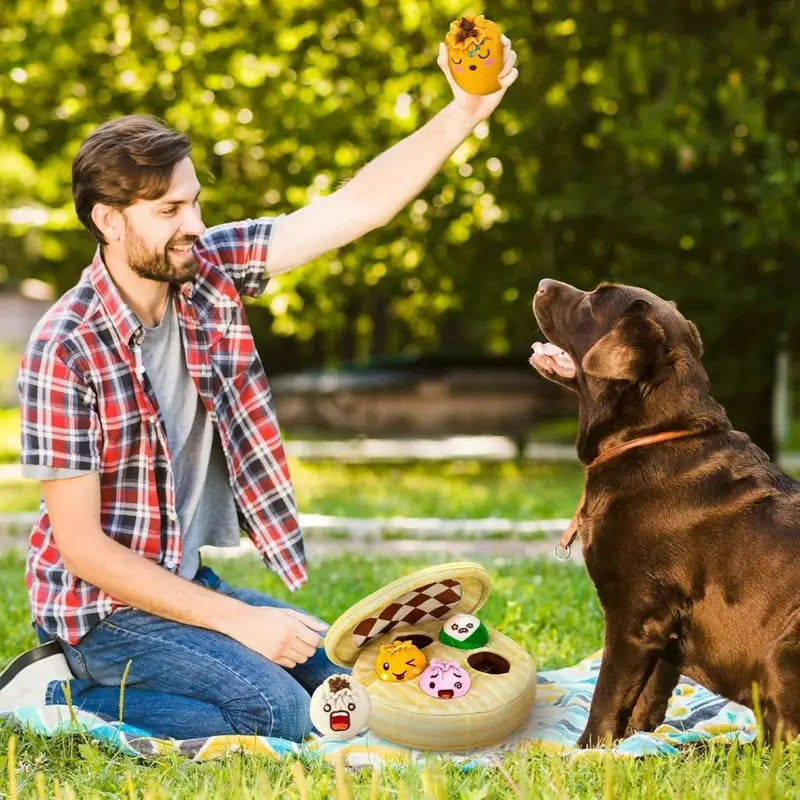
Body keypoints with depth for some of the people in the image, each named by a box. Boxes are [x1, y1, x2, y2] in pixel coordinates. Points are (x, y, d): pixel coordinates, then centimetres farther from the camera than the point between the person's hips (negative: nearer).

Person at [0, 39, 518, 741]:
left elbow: (361, 206, -9)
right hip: (104, 606, -8)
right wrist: (237, 620, -23)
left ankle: (84, 679, 15)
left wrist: (465, 112, -22)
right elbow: (80, 546, -22)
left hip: (184, 579, 8)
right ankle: (63, 692, -5)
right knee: (278, 712, -22)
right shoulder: (65, 352, -23)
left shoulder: (208, 270, -6)